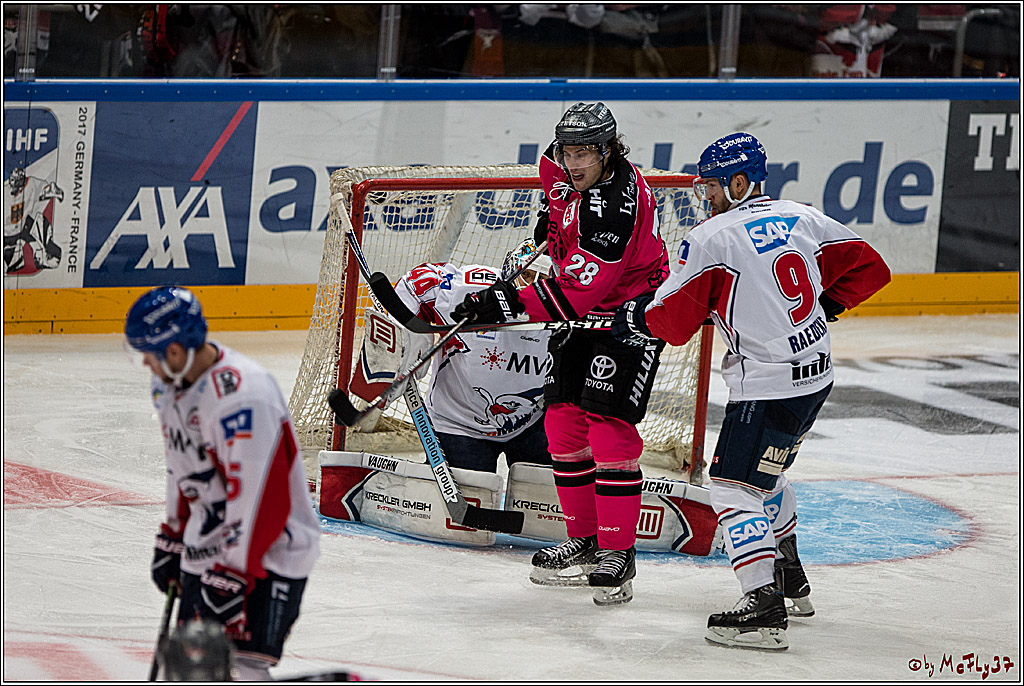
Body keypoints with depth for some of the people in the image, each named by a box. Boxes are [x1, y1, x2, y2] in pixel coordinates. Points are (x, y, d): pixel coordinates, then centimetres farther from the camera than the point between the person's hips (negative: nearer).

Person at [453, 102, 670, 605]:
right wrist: (553, 213, 11)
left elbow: (578, 292, -33)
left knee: (608, 426, -17)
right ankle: (584, 540, 14)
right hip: (584, 315, 9)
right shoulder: (570, 174, -4)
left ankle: (619, 553, -13)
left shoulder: (614, 209, -30)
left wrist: (510, 304, -34)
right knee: (563, 422, 5)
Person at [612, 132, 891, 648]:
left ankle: (763, 608, -20)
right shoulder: (802, 219, 7)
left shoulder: (710, 238, -13)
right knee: (765, 471, 28)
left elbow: (673, 322, -11)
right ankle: (790, 580, 40)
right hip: (816, 373, 9)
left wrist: (635, 318, 9)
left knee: (734, 487, -8)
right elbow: (870, 268, 12)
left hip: (768, 386, -9)